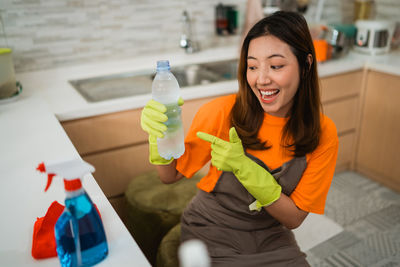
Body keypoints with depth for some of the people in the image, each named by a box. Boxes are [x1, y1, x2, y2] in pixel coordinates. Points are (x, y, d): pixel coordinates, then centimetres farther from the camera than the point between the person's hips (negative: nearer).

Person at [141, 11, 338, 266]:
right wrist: (160, 137, -31)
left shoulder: (323, 134, -14)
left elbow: (294, 218, -12)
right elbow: (171, 175, -9)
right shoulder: (222, 112, -19)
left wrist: (244, 168, -28)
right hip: (212, 235, -1)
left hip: (272, 239, 2)